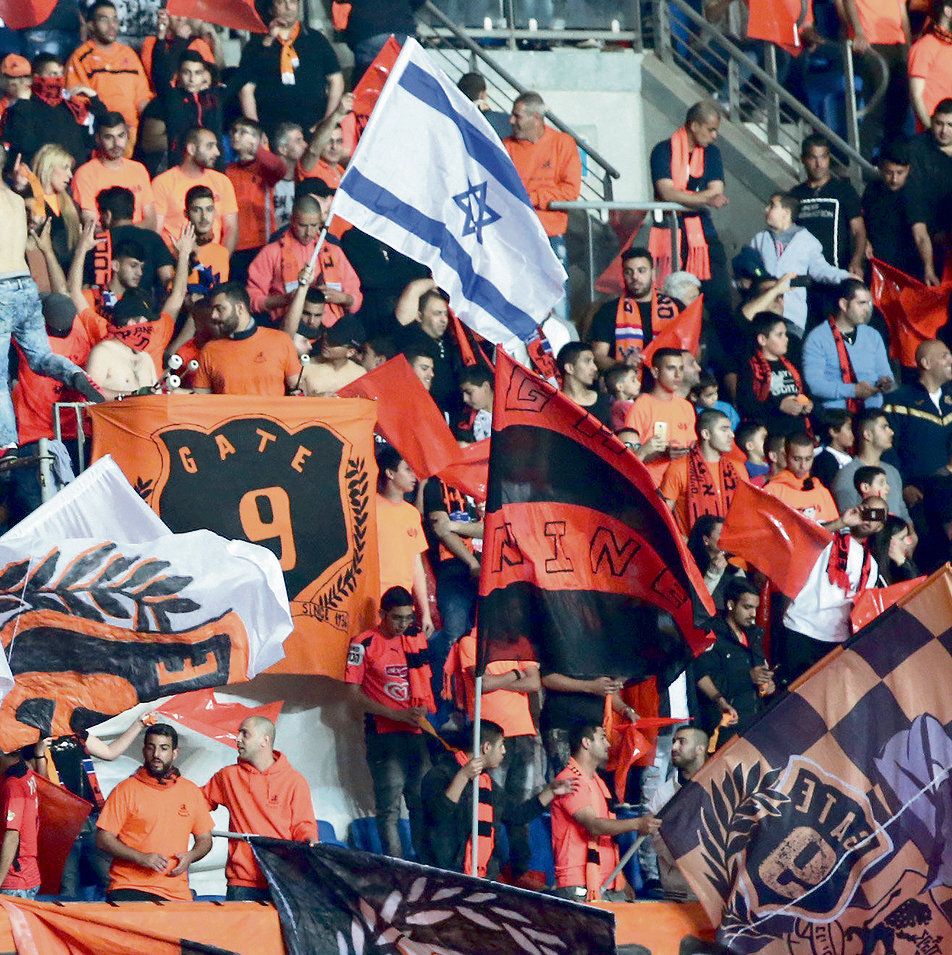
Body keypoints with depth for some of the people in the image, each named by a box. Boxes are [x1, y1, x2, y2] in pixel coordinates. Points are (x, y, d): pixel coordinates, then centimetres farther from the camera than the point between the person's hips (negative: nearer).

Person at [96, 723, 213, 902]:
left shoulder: (191, 791, 15)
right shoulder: (126, 790, 3)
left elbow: (205, 838, 23)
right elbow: (104, 840, -1)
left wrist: (190, 856, 1)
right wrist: (141, 857, -13)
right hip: (129, 886, -3)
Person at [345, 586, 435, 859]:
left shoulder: (417, 639, 13)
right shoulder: (364, 644, -2)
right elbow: (354, 694, -4)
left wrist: (424, 709, 0)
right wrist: (398, 714, -12)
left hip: (420, 732, 5)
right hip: (385, 733, -5)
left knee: (422, 802, 4)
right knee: (389, 806, -6)